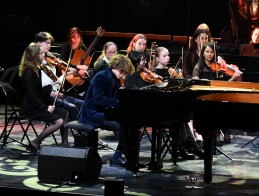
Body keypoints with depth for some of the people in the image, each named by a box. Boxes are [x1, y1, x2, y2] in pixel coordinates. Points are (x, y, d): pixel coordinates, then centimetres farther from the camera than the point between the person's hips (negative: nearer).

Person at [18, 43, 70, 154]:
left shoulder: (36, 70, 11)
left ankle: (65, 143, 10)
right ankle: (35, 144, -14)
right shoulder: (29, 73, -19)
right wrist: (45, 108, -17)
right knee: (58, 121, -21)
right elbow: (32, 95, -22)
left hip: (38, 105, 10)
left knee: (64, 113, 8)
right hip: (31, 109, -10)